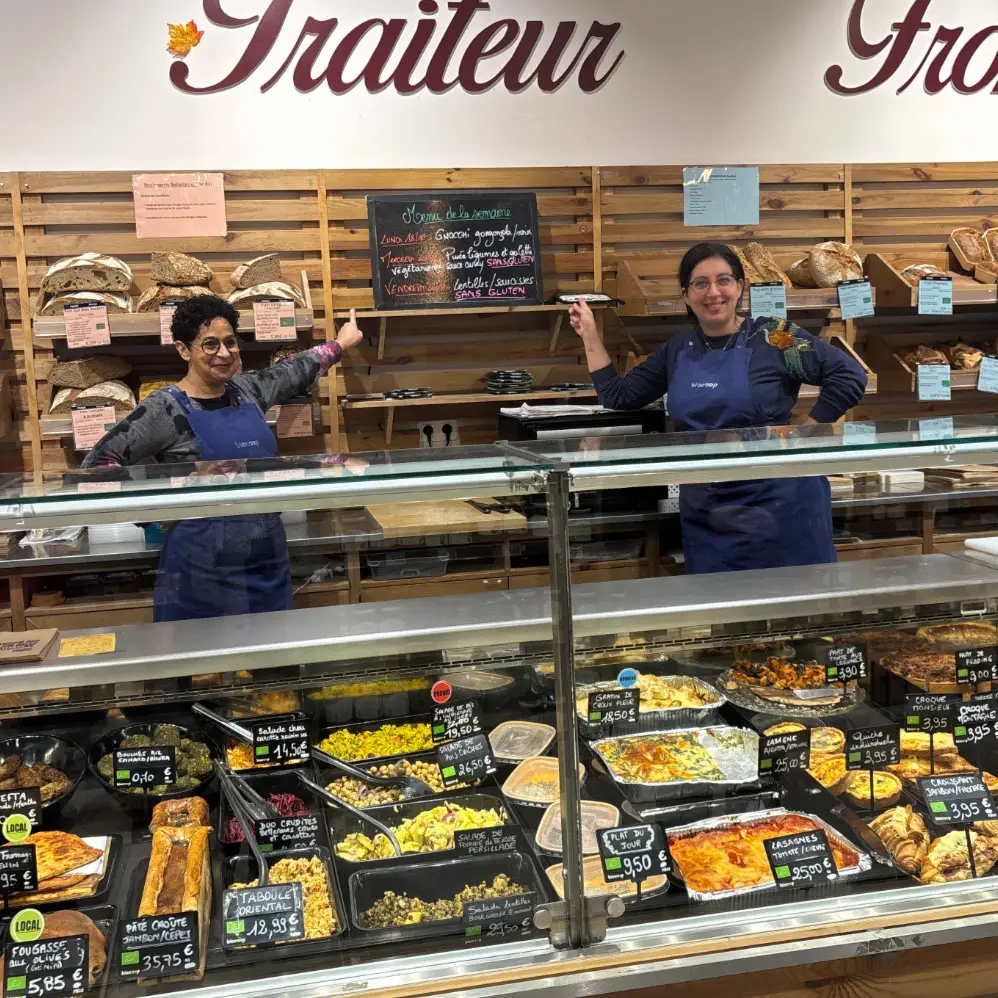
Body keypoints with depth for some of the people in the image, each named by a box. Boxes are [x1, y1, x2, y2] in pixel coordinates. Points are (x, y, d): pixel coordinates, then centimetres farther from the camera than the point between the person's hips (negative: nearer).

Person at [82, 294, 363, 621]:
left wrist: (339, 344, 40)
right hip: (205, 570, -6)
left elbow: (292, 371, 27)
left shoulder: (247, 391, 7)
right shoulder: (165, 409, -10)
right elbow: (98, 462, -9)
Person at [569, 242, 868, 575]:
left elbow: (850, 376, -8)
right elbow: (617, 396, 15)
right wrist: (590, 336, 13)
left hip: (776, 502, -4)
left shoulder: (774, 337, -7)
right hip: (705, 511, 5)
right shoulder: (677, 350, 10)